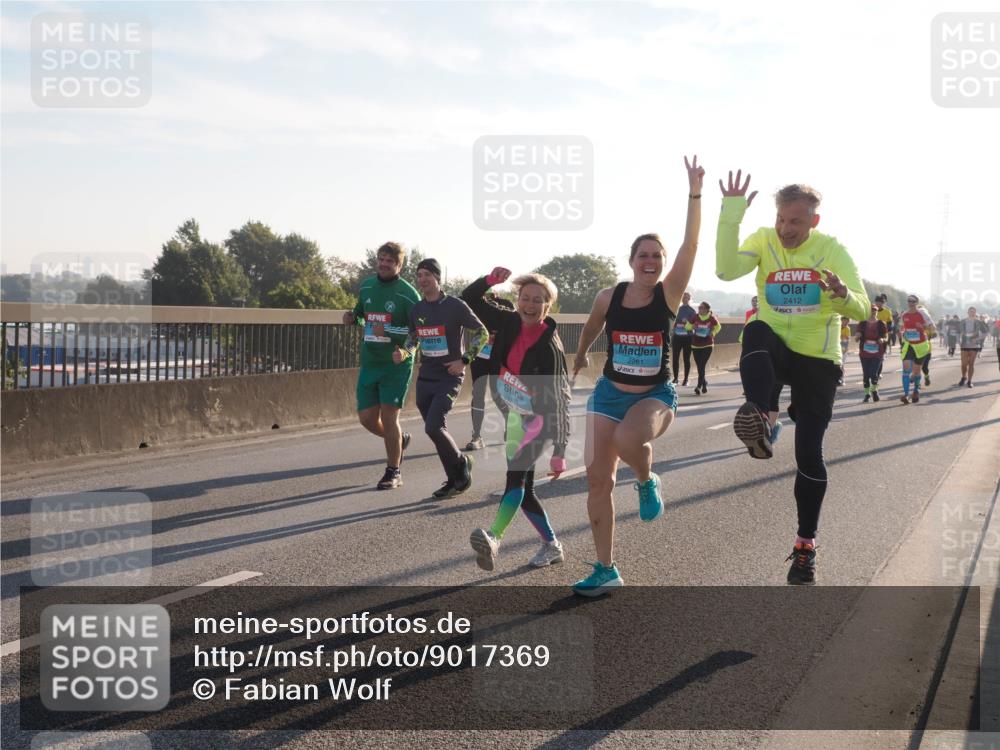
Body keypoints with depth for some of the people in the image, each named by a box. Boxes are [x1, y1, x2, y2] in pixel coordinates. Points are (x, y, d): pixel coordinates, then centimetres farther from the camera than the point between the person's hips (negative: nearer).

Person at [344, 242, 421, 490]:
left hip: (396, 366, -6)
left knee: (388, 416, -8)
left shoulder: (408, 294, -11)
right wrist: (352, 318, 1)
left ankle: (393, 472, 6)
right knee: (367, 417, 6)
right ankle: (399, 439, 36)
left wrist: (388, 331, -25)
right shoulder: (366, 287, 8)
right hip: (369, 364, 6)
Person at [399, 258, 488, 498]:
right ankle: (455, 480, 21)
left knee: (433, 427, -19)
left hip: (449, 378, -6)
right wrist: (404, 353, -2)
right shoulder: (417, 309, 8)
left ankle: (461, 463, 6)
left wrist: (464, 360, -11)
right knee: (437, 431, 7)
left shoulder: (455, 305, -8)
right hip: (425, 378, 6)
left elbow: (482, 333, -3)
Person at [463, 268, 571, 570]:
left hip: (539, 420, -7)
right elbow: (470, 299, 4)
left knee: (516, 476, -28)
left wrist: (559, 452, -22)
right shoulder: (509, 324, -3)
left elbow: (560, 400, -19)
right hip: (514, 418, 7)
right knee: (524, 490, 12)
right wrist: (489, 281, -18)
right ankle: (552, 546, 26)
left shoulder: (549, 345, -19)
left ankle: (493, 539, -47)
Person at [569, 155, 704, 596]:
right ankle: (606, 571, 9)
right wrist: (580, 356, 35)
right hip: (609, 393, 3)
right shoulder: (609, 296, -3)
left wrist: (694, 195, -30)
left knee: (627, 439, -36)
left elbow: (690, 245, -22)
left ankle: (647, 483, 2)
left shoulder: (669, 294, -9)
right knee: (598, 478, -4)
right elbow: (591, 328, 19)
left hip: (656, 395, -3)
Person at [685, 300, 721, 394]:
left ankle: (699, 386, -11)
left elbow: (718, 327, 14)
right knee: (699, 366, 8)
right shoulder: (695, 317, 0)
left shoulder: (712, 318, -5)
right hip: (695, 345, 3)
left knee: (702, 365, -12)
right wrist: (692, 327, -9)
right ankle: (704, 382, 31)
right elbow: (688, 326, 11)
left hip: (707, 345, -3)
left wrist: (713, 333, 0)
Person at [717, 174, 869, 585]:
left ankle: (805, 545, 13)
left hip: (818, 362, 0)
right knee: (756, 329, -36)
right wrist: (731, 215, -32)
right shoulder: (763, 240, -5)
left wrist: (843, 295, -34)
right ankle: (759, 423, -52)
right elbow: (726, 270, -24)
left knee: (809, 453, -3)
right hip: (775, 353, 0)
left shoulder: (832, 250, -6)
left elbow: (861, 309, -11)